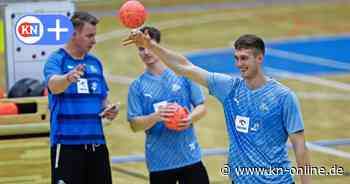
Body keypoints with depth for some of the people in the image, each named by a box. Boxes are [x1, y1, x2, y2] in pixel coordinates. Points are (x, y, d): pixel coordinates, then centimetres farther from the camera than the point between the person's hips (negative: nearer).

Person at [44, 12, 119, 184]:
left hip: (96, 143, 6)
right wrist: (68, 78, -49)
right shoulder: (56, 59, -5)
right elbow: (54, 85, -26)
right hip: (67, 144, -6)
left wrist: (109, 109, -2)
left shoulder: (95, 62, 13)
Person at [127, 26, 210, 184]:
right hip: (159, 162, 0)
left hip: (189, 157, 0)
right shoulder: (137, 86, 1)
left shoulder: (182, 75, 2)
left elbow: (201, 107, 5)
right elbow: (134, 125, -3)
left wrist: (190, 118, -16)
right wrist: (156, 116, -21)